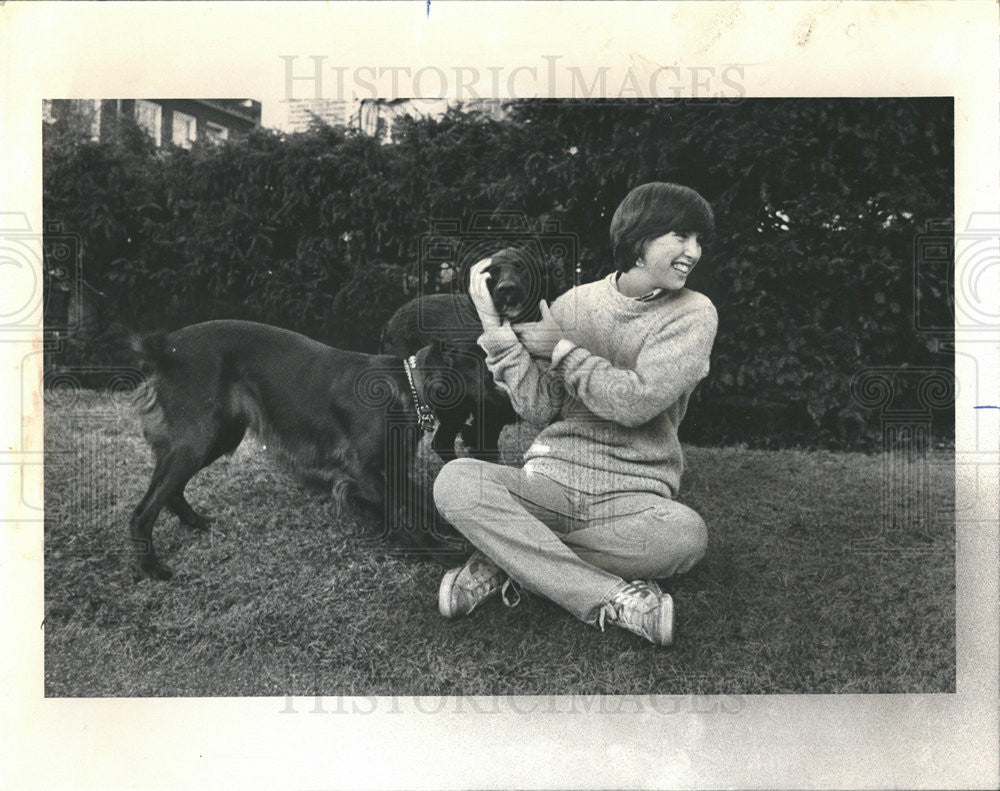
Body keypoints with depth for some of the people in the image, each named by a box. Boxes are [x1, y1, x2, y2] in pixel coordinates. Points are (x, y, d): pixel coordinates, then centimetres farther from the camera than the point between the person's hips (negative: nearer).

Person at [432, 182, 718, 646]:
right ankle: (613, 600, -27)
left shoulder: (694, 314, 1)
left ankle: (505, 562, -19)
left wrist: (562, 348, -6)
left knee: (684, 533, -34)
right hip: (551, 481, 1)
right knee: (456, 481, -26)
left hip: (633, 497, -1)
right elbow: (538, 408, -1)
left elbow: (636, 403, -13)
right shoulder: (576, 303, 7)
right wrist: (493, 325, -7)